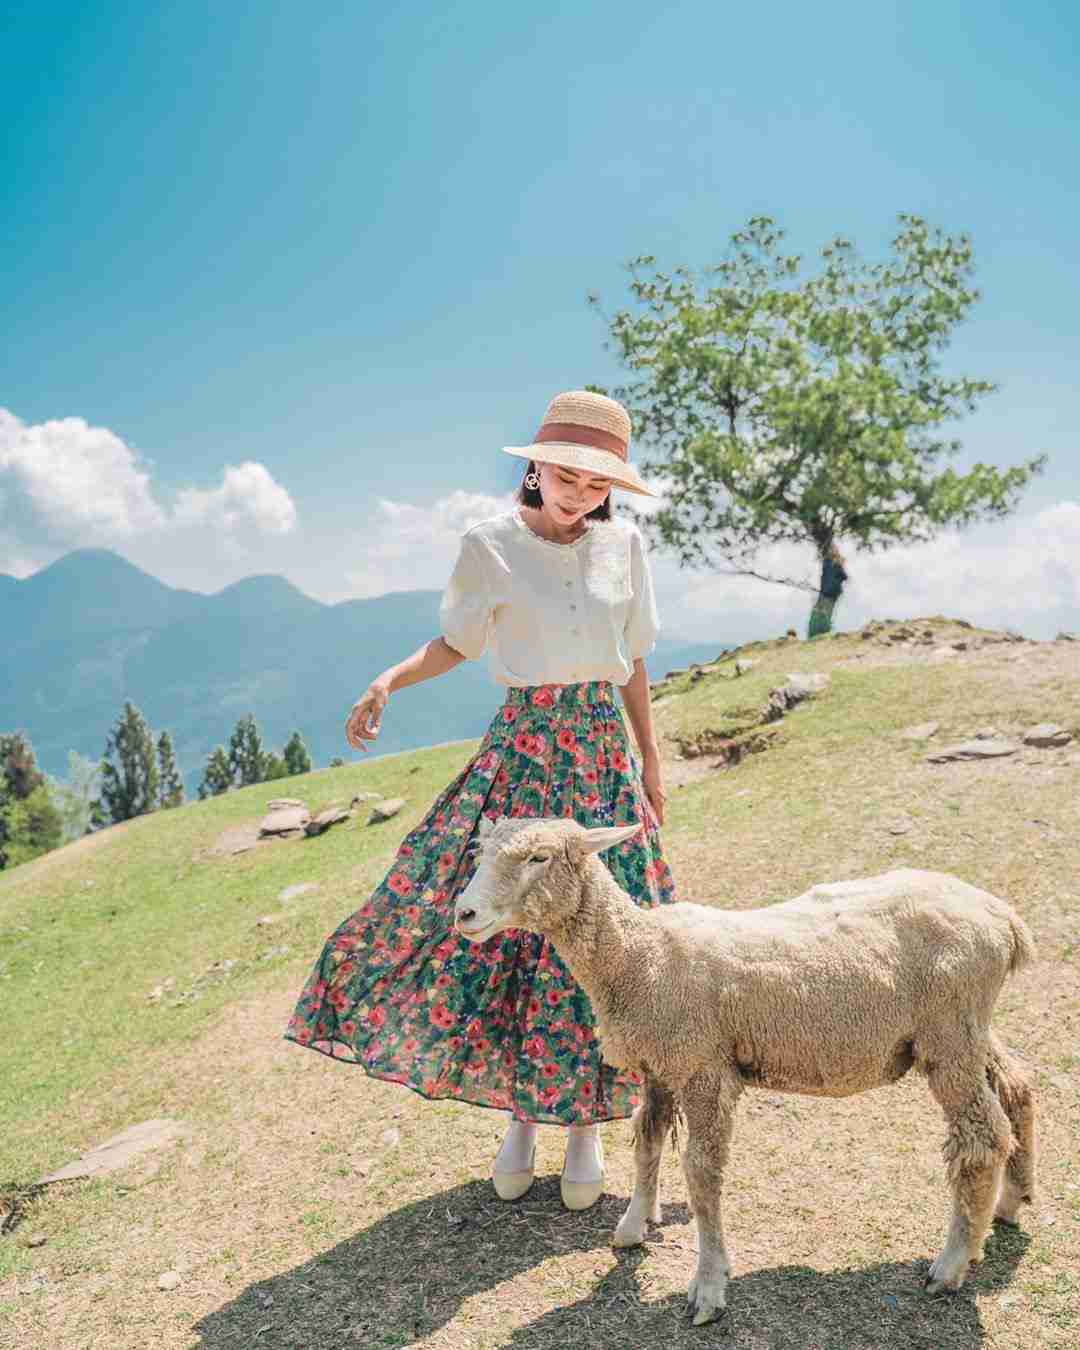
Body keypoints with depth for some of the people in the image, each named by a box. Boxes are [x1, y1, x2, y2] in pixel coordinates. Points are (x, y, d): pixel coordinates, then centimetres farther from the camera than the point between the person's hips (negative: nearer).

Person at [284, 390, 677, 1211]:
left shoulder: (624, 545, 3)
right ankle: (521, 1117, 21)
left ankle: (588, 1124, 21)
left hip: (602, 751, 2)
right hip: (523, 747, -1)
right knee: (497, 923, -1)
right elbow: (457, 644, 6)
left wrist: (652, 759, 10)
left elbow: (634, 662, 9)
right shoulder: (490, 545, -3)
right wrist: (388, 680, -12)